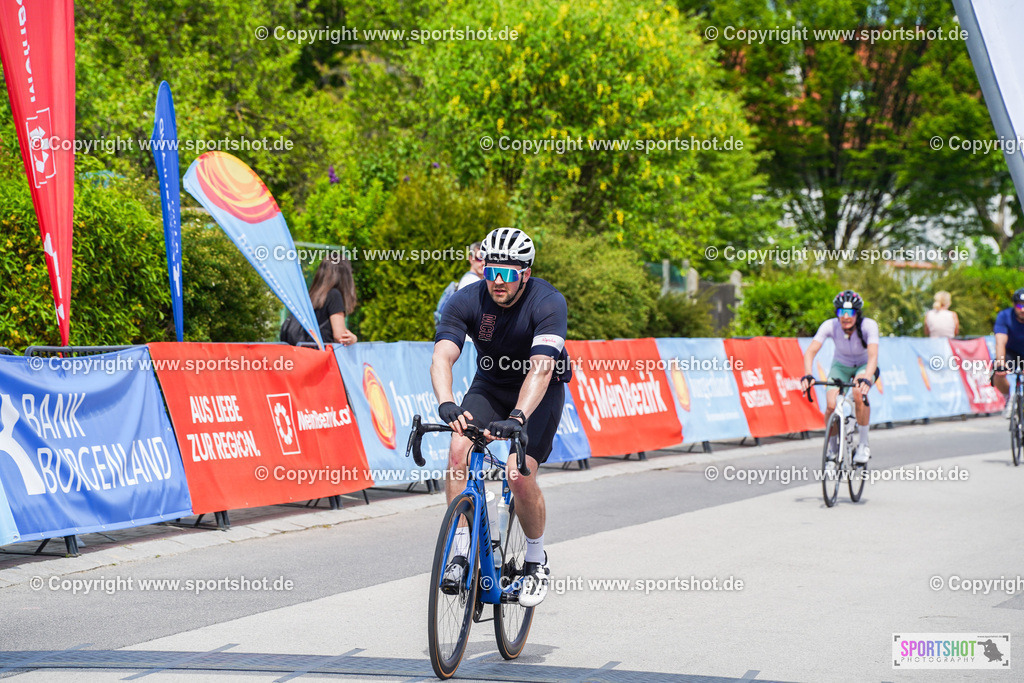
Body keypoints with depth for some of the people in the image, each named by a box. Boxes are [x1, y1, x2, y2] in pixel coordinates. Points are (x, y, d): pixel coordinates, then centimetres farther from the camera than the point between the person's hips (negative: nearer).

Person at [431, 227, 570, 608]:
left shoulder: (548, 303, -28)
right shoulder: (467, 301, -20)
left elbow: (541, 367, -40)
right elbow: (442, 357, -32)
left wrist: (518, 417, -55)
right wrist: (446, 403, -53)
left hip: (540, 393, -3)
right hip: (490, 386, 3)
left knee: (520, 474, -21)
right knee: (459, 449, -24)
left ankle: (537, 561, 4)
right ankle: (461, 553, -15)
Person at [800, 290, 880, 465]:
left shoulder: (868, 326, -30)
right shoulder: (830, 326, -26)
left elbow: (873, 356, -43)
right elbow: (810, 351, -34)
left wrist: (866, 379, -61)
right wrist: (807, 375, -52)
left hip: (865, 366, -2)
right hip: (841, 365, 2)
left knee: (859, 393, -34)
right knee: (831, 404, -23)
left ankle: (863, 444, -17)